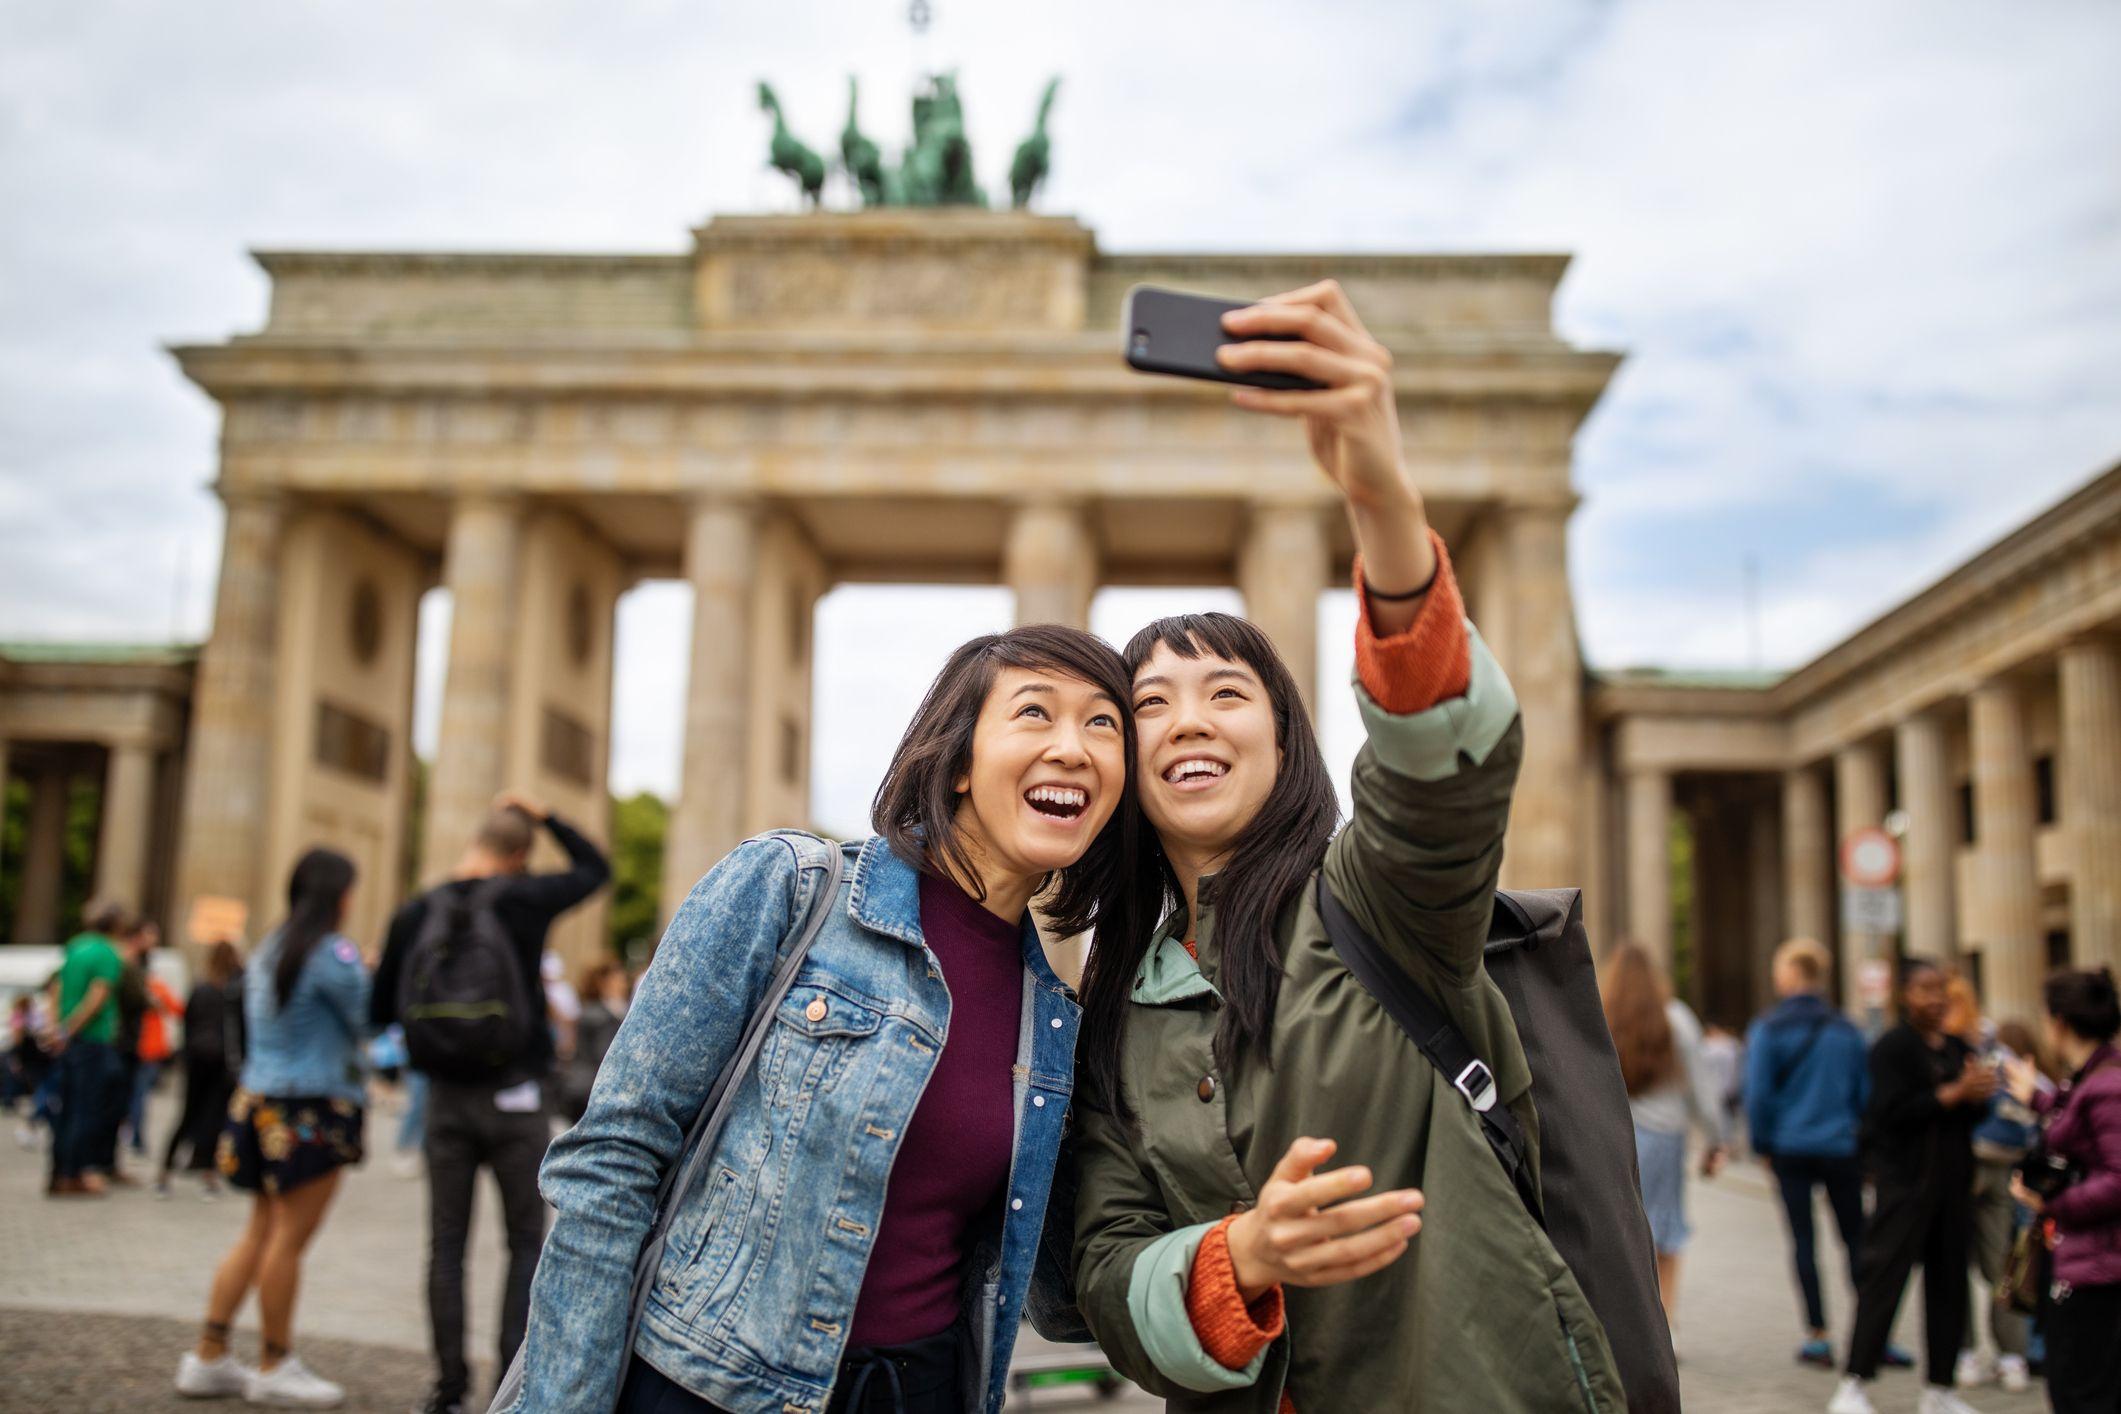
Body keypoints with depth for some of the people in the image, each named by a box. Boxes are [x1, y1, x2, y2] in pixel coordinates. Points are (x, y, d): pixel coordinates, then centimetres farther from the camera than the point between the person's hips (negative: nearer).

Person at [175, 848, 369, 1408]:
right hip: (313, 1111, -9)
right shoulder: (334, 953, -14)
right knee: (290, 1239, 0)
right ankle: (275, 1367, 10)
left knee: (260, 1234, 14)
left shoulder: (269, 949, 14)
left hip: (262, 1099, 9)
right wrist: (373, 974, 9)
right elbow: (365, 1017, -8)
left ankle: (208, 1357, 17)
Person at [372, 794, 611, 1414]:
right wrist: (546, 818, 15)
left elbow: (382, 1012, 8)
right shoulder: (525, 899, -7)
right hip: (514, 1095, -2)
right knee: (527, 1241, 7)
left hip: (446, 1096, 2)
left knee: (446, 1243, 9)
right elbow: (595, 868, 11)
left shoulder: (415, 914, 0)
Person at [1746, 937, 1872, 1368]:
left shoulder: (1767, 1029, -8)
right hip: (1841, 1149, 2)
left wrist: (1762, 1145, 5)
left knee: (1803, 1240, 5)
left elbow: (1758, 1094, -8)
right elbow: (1865, 1092, 7)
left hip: (1790, 1149, -2)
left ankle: (1817, 1336, 8)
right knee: (1855, 1239, 9)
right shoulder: (1846, 1030, 1)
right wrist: (1864, 1144, 17)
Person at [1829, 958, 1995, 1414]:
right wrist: (1956, 1092, -17)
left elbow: (1974, 1116, 15)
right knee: (1884, 1277, -7)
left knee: (1948, 1282, 9)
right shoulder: (1892, 1047, -7)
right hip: (1906, 1182, -6)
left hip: (1953, 1182, 6)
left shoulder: (1960, 1049, 12)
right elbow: (1894, 1111, -17)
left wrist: (1980, 1094, -7)